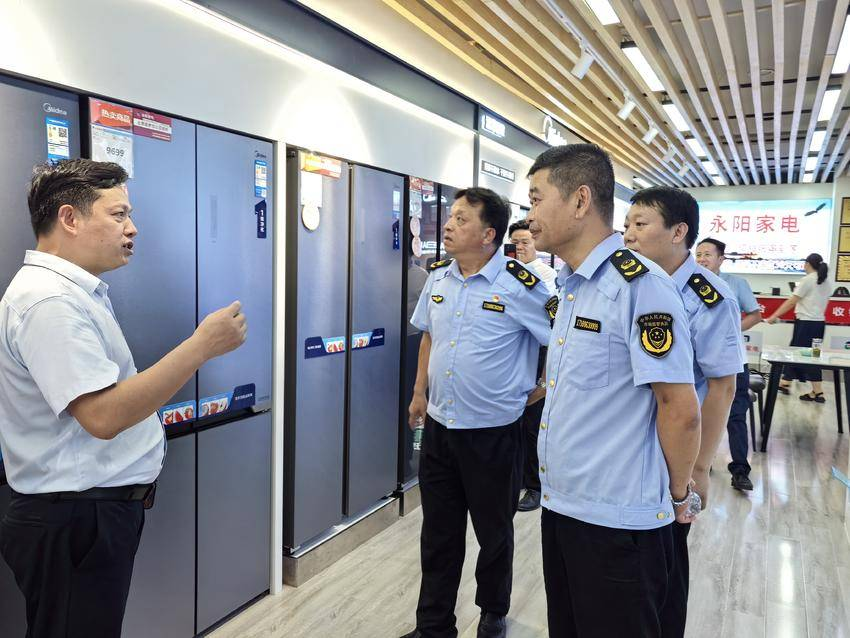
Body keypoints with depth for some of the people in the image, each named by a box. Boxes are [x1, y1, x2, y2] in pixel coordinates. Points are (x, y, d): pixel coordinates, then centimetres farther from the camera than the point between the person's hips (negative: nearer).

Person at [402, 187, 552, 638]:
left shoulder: (520, 286, -16)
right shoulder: (438, 277, 3)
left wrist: (537, 393, -5)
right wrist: (420, 391, 15)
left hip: (493, 432, -5)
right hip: (438, 427, 5)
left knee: (494, 533, 16)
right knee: (438, 534, 16)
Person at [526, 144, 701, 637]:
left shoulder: (641, 285, -19)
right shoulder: (571, 286, 9)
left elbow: (680, 409, -17)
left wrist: (678, 494, -6)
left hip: (617, 522, -8)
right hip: (560, 507, 8)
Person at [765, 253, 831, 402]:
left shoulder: (807, 280, -11)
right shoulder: (825, 282, 12)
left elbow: (791, 302, -12)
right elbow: (820, 303, 12)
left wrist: (774, 316, -7)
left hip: (806, 323, -8)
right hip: (819, 322, 8)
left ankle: (818, 393, 2)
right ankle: (785, 383, 19)